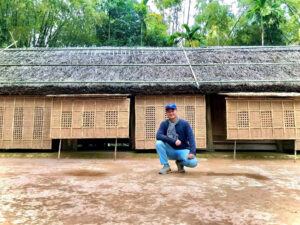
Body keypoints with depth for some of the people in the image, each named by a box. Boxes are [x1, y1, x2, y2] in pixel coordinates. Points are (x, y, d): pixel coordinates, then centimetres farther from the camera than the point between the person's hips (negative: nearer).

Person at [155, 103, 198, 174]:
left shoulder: (184, 123, -6)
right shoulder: (164, 124, -3)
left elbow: (191, 138, -13)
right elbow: (158, 136, -19)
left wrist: (192, 152, -29)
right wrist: (174, 141, -28)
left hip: (183, 150, -1)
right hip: (170, 151, 1)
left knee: (193, 162, -30)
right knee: (158, 143, -26)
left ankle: (180, 163, 5)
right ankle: (166, 166, -13)